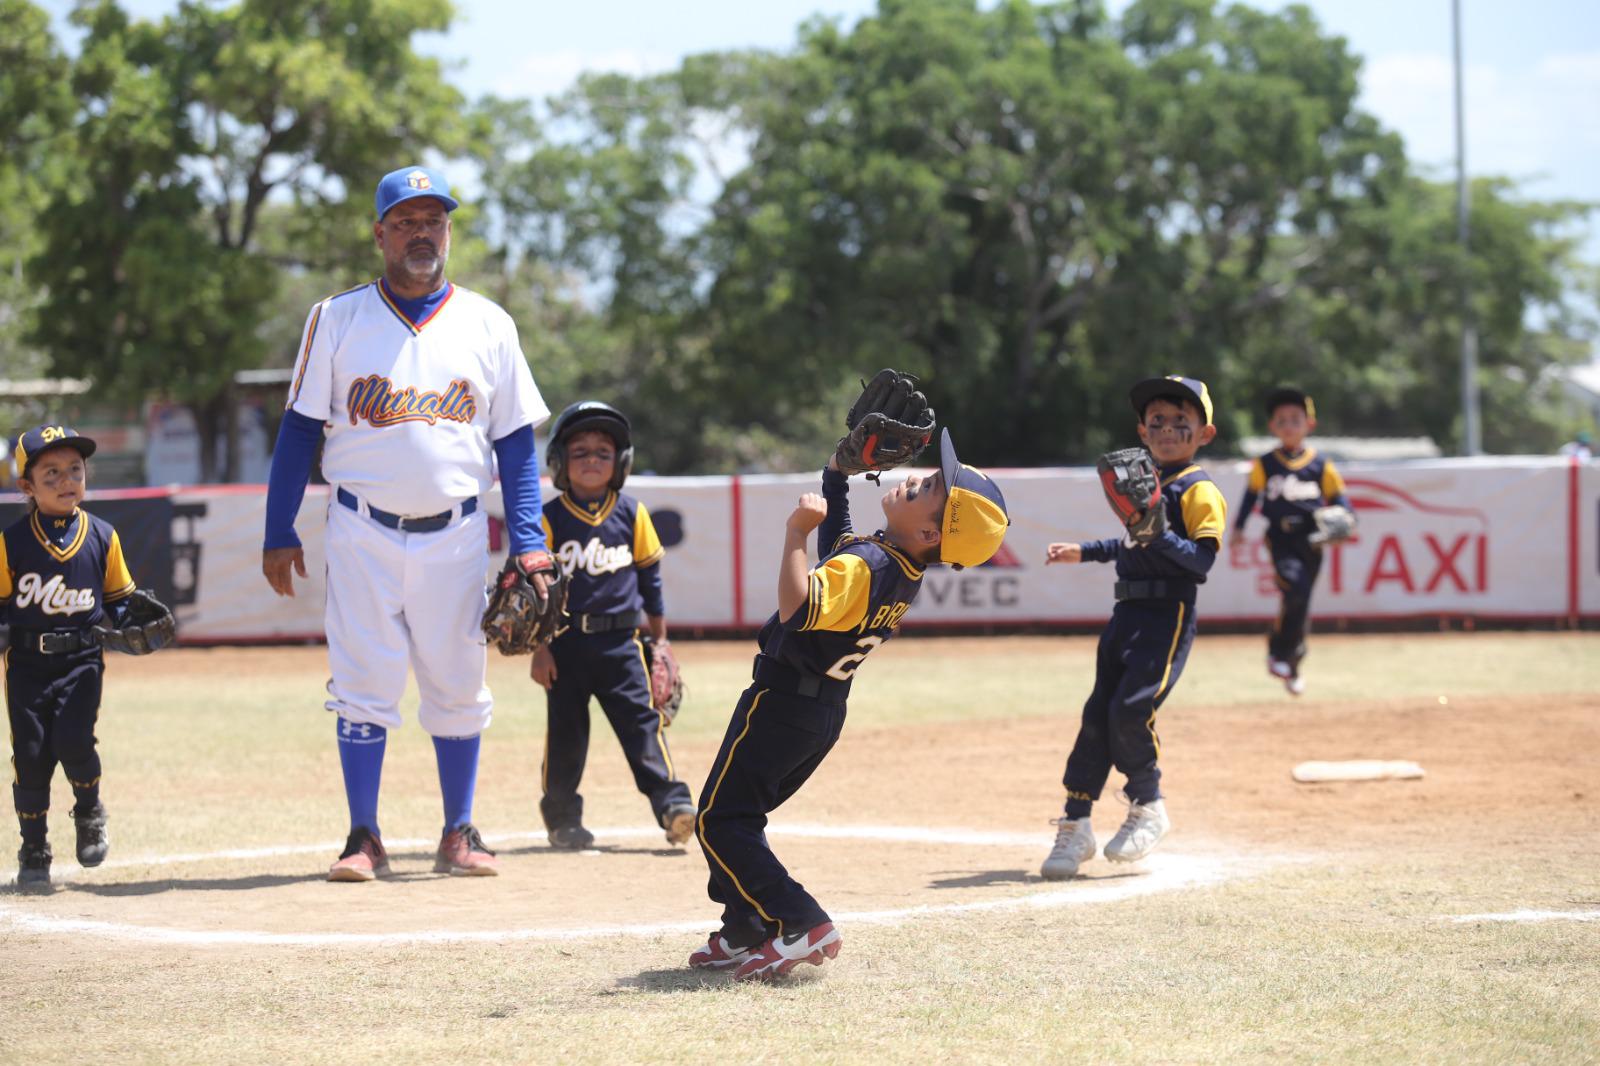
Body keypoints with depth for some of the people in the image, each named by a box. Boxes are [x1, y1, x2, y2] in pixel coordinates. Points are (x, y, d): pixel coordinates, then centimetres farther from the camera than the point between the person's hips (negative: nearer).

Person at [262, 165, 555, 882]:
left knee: (458, 688, 5)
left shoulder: (488, 326, 7)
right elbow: (300, 428, 4)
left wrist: (527, 542, -2)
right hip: (363, 533, -1)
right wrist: (279, 534, -2)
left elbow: (516, 440, 7)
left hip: (455, 536, 1)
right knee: (363, 687, -3)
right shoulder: (337, 320, 3)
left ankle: (459, 835, 16)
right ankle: (364, 839, 3)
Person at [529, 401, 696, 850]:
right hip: (565, 642, 0)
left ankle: (672, 804, -14)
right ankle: (562, 817, 15)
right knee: (564, 729, 4)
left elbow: (649, 575, 11)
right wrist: (538, 648, -4)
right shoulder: (550, 520, -1)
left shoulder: (631, 514, 4)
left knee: (642, 720, -9)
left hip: (619, 641, 1)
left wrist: (659, 637, 11)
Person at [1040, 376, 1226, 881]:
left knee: (1130, 709, -17)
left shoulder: (1200, 491, -7)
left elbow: (1202, 559, -18)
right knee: (1098, 711, 3)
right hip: (1127, 610, 8)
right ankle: (1074, 827, 8)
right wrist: (1082, 552, 32)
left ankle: (1148, 808, 5)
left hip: (1169, 614, -8)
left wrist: (1159, 534, -29)